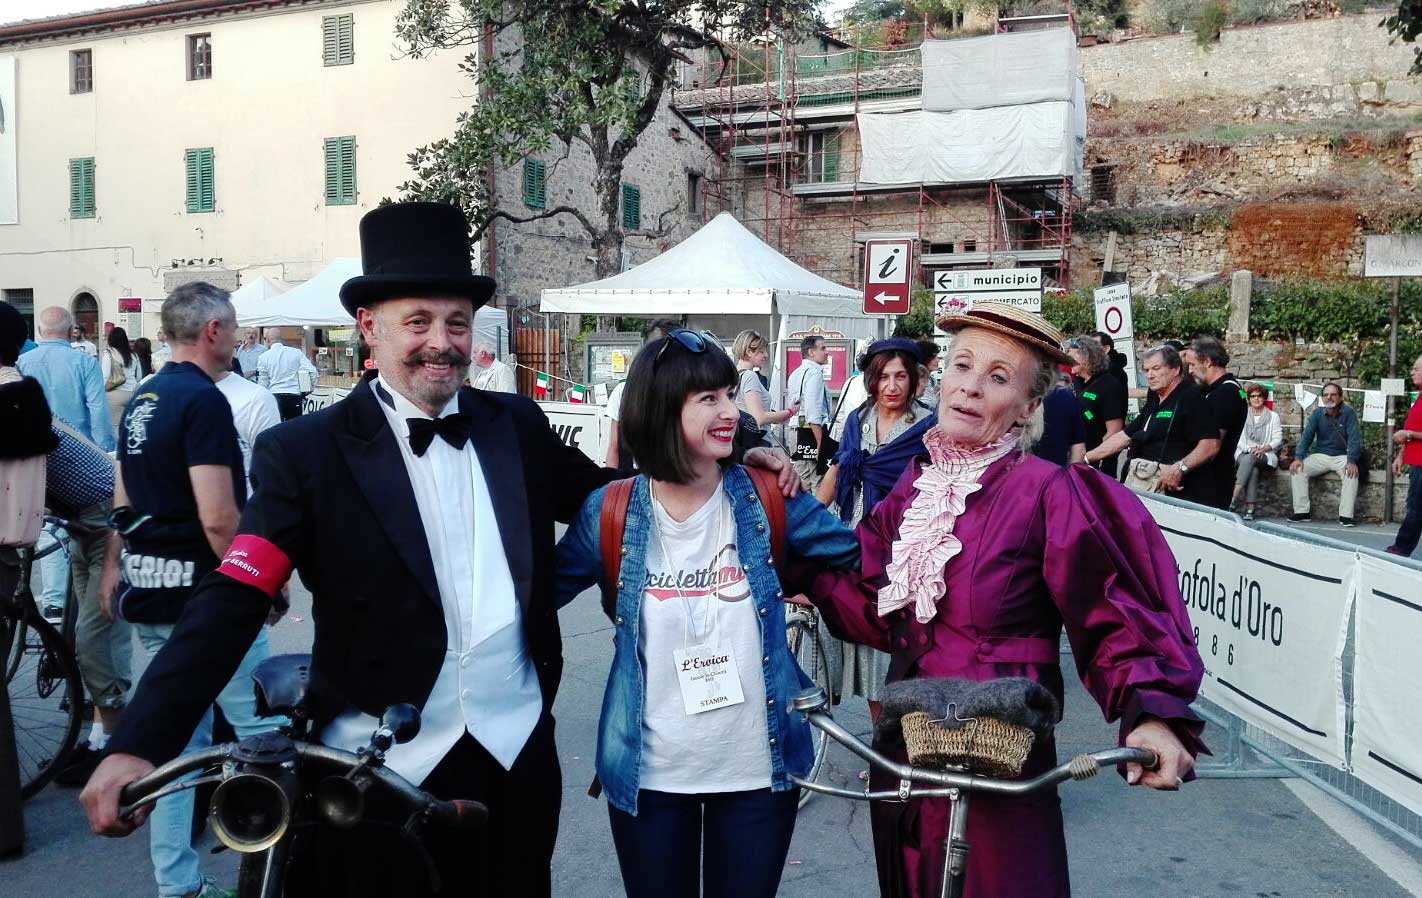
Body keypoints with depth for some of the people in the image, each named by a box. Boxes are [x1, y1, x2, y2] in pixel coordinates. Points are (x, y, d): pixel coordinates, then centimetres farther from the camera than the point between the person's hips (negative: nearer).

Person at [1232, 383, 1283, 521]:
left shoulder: (1273, 416, 11)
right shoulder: (1242, 415, 14)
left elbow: (1278, 439, 4)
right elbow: (1237, 438, 5)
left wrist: (1265, 448, -15)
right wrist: (1250, 448, -14)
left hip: (1266, 455, -1)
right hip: (1244, 453, 1)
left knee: (1249, 459, -37)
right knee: (1253, 469, -35)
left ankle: (1234, 498, -48)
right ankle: (1250, 508, -45)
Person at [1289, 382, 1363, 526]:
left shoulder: (1348, 413, -9)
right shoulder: (1317, 413, 0)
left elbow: (1354, 437, -17)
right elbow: (1307, 436, -4)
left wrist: (1351, 461, -30)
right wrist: (1298, 458, -18)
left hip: (1342, 456, -3)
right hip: (1320, 455, 3)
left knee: (1352, 473, -33)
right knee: (1297, 469, -19)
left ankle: (1346, 515, -30)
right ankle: (1302, 512, -17)